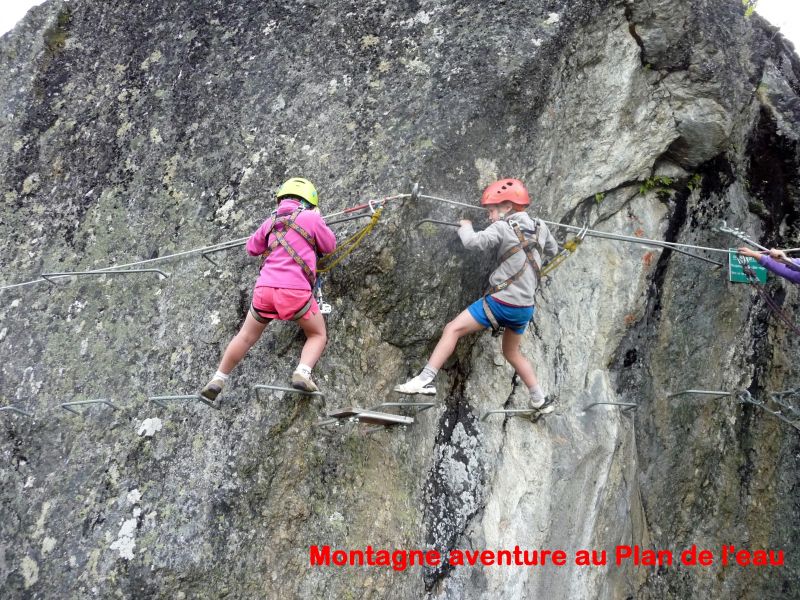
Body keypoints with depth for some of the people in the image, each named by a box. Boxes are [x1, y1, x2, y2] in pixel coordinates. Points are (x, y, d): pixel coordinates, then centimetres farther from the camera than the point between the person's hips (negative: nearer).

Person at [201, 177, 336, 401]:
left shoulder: (272, 221, 17)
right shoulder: (311, 218, 3)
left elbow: (252, 248, 29)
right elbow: (329, 246, 17)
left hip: (265, 288, 4)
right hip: (296, 291, -4)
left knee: (246, 336, 22)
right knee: (318, 335, 16)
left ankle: (217, 380, 22)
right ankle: (303, 373, -9)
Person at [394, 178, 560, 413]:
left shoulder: (503, 228, -11)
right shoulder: (540, 227, 6)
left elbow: (473, 241, -21)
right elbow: (553, 250, 23)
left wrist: (465, 227, -1)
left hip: (501, 302, -6)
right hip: (525, 307, 7)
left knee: (453, 329, -1)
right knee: (512, 353, 26)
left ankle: (426, 379, -10)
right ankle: (541, 400, 29)